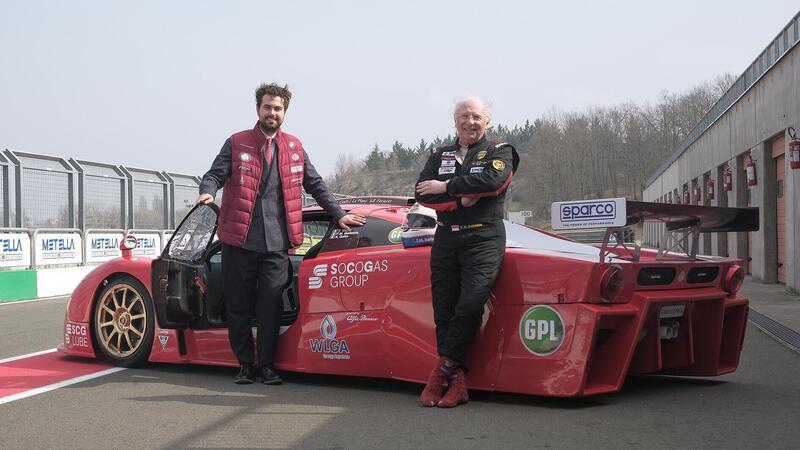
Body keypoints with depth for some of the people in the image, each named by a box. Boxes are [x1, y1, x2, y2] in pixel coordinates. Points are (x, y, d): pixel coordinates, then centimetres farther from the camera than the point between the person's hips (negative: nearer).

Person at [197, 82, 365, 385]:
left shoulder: (294, 148, 14)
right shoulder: (237, 144, 7)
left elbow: (315, 185, 19)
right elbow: (215, 174, 2)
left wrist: (338, 214, 14)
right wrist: (207, 191, -21)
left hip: (277, 244, 1)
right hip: (239, 241, -1)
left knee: (271, 308, -1)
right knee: (239, 307, 5)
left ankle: (266, 366, 12)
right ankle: (245, 365, 18)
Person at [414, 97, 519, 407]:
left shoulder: (499, 152, 7)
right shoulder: (440, 156, 17)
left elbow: (492, 179, -16)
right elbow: (422, 194, 2)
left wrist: (446, 186, -11)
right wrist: (462, 198, -12)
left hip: (483, 239, -4)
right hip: (445, 239, 4)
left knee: (469, 306, -17)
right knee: (443, 310, -1)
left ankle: (443, 370, -6)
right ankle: (456, 381, 5)